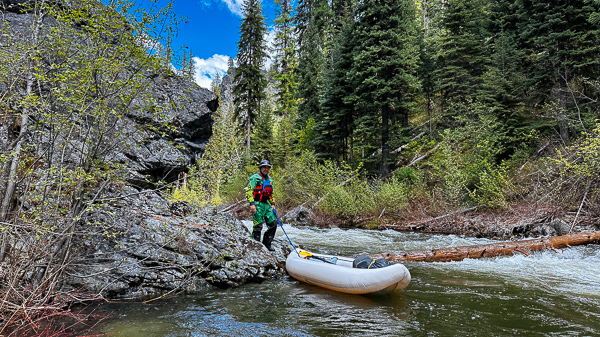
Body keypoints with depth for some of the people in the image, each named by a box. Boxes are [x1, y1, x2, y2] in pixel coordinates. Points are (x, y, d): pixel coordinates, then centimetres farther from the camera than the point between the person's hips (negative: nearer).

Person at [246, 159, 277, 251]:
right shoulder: (255, 178, -5)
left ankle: (267, 243, 17)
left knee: (273, 223, 5)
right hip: (257, 204, -8)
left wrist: (272, 204, 17)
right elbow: (249, 191, -12)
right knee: (258, 225, -9)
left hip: (266, 204, 8)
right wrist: (252, 204, -21)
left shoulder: (269, 179, 20)